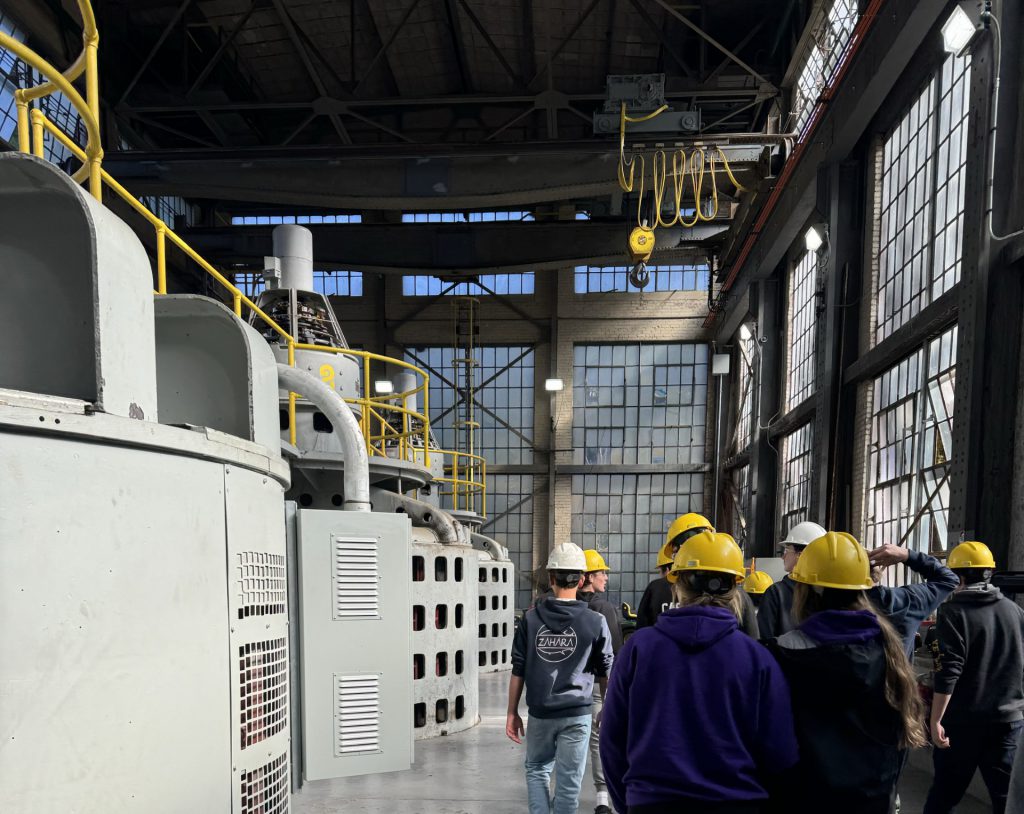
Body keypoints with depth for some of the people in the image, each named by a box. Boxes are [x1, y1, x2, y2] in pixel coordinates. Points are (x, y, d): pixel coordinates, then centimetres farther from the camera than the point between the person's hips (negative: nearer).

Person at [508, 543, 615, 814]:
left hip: (540, 713, 2)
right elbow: (605, 673, 4)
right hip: (577, 715, -1)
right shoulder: (595, 622, -7)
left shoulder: (531, 619, -4)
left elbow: (518, 670, -1)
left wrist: (512, 713, 8)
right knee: (568, 782, 7)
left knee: (536, 770, 21)